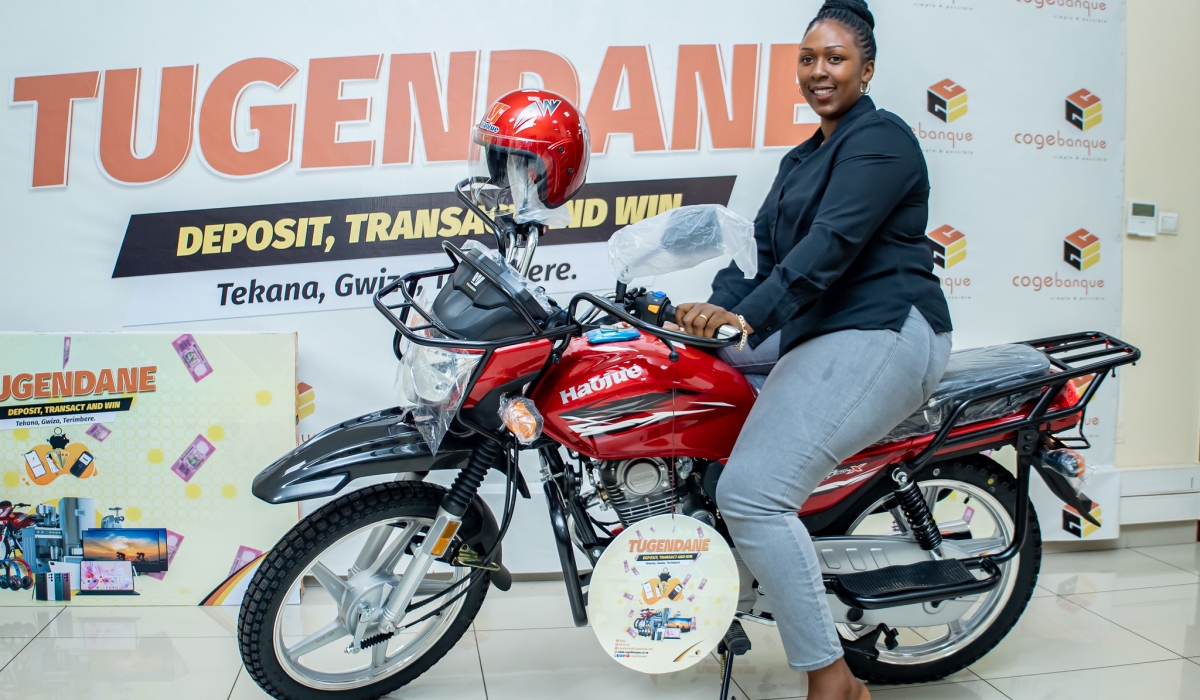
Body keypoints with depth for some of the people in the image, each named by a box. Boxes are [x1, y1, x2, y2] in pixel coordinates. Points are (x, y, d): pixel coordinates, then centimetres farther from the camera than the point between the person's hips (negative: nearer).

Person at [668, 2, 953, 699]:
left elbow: (833, 242, -21)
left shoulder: (880, 137, -6)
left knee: (751, 493, -23)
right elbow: (764, 246, 16)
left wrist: (749, 317, -32)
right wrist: (720, 305, -2)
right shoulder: (801, 159, 24)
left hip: (881, 335, -10)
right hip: (820, 332, 10)